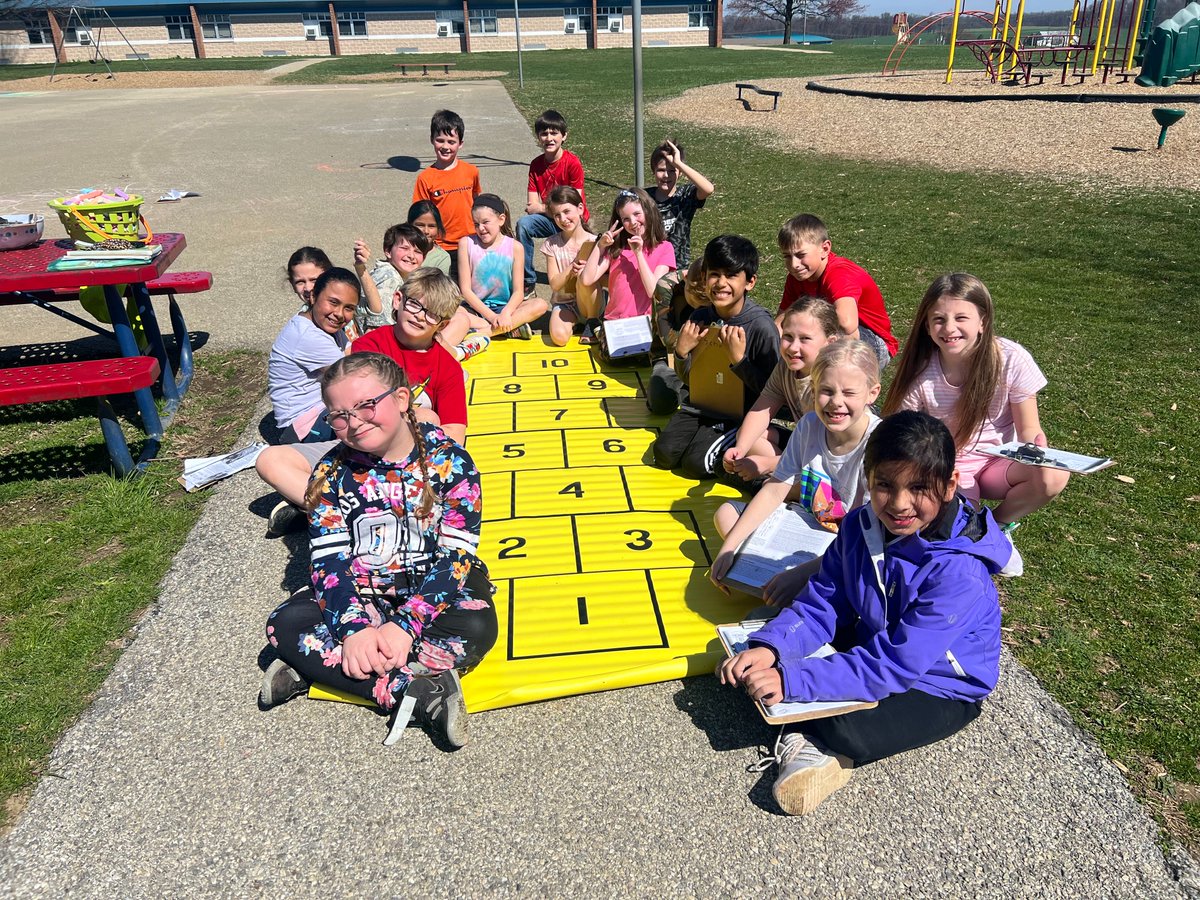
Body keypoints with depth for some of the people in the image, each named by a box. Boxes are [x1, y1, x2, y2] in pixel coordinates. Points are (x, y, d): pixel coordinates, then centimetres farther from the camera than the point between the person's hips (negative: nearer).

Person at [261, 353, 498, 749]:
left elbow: (455, 555, -17)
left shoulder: (450, 462, -13)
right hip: (360, 591, 3)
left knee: (476, 628, -33)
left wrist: (406, 625, -28)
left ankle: (318, 666, -25)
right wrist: (353, 627, -28)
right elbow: (329, 559, -10)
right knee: (285, 626, -22)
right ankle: (421, 694, -29)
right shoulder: (333, 472, -5)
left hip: (435, 587, -2)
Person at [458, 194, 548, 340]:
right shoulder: (466, 243, -4)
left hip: (504, 307, 1)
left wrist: (505, 314, -28)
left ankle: (482, 332, -28)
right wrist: (492, 317, -19)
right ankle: (512, 330, -27)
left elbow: (518, 292, -7)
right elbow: (465, 290, -7)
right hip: (475, 308, -1)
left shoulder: (515, 247, -3)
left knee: (540, 305, -25)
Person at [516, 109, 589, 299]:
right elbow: (532, 205, -3)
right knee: (523, 224, -24)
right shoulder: (536, 165, -1)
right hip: (549, 219, 3)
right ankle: (528, 280, -16)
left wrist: (541, 208, -11)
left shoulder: (573, 163, -15)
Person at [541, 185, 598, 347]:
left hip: (589, 302, -1)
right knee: (559, 337, -28)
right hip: (563, 302, 2)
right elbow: (554, 284, -6)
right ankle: (572, 322, 9)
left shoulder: (594, 243, -6)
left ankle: (593, 322, -8)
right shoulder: (551, 244, -2)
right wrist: (571, 269, -22)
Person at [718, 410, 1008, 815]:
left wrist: (792, 680, -37)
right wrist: (769, 646, -27)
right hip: (872, 646, 6)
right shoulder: (861, 526, -12)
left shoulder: (958, 571, -31)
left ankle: (822, 744, 1)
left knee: (846, 730, -30)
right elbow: (821, 603, -8)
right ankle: (805, 739, -12)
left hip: (941, 689, -6)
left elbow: (896, 665, -33)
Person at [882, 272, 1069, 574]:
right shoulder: (920, 371, -17)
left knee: (1053, 477, -30)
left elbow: (1029, 430, -9)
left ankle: (997, 526, 0)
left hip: (998, 462, 2)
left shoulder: (1011, 359, -17)